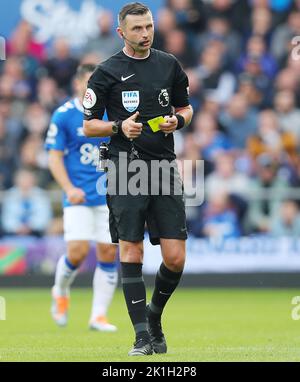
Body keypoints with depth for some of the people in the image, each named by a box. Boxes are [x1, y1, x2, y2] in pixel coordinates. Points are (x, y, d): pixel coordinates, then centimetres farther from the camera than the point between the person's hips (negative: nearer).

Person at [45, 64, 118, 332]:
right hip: (78, 197, -3)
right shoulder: (63, 116, -5)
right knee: (78, 251, -14)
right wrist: (69, 188, -18)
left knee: (108, 252, -3)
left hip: (108, 196, 3)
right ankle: (61, 292, 18)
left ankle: (99, 315, 7)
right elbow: (54, 157, -5)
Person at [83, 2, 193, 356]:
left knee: (175, 258, -2)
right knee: (131, 253, -5)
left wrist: (177, 120, 1)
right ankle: (142, 334, 1)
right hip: (126, 167, -3)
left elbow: (186, 107, 23)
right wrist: (120, 126, -14)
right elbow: (89, 125, 4)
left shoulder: (169, 65, 11)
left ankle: (154, 314, 23)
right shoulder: (107, 72, 1)